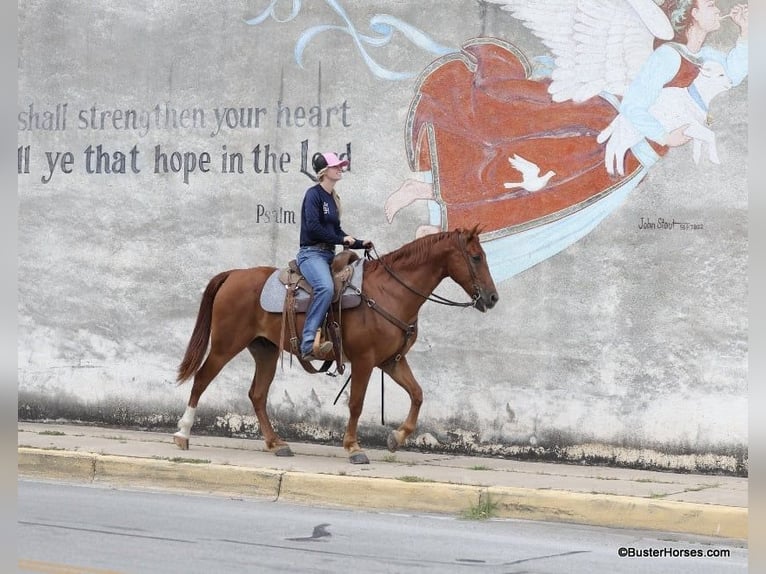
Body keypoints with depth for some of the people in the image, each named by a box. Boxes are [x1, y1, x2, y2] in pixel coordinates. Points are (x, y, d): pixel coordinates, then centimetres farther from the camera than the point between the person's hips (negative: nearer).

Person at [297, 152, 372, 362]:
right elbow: (313, 227, -17)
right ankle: (308, 344, -43)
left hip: (329, 255, 10)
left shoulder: (333, 198, 19)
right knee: (326, 287, -35)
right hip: (311, 253, -10)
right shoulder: (314, 194, -6)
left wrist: (360, 243, 11)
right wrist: (342, 239, -10)